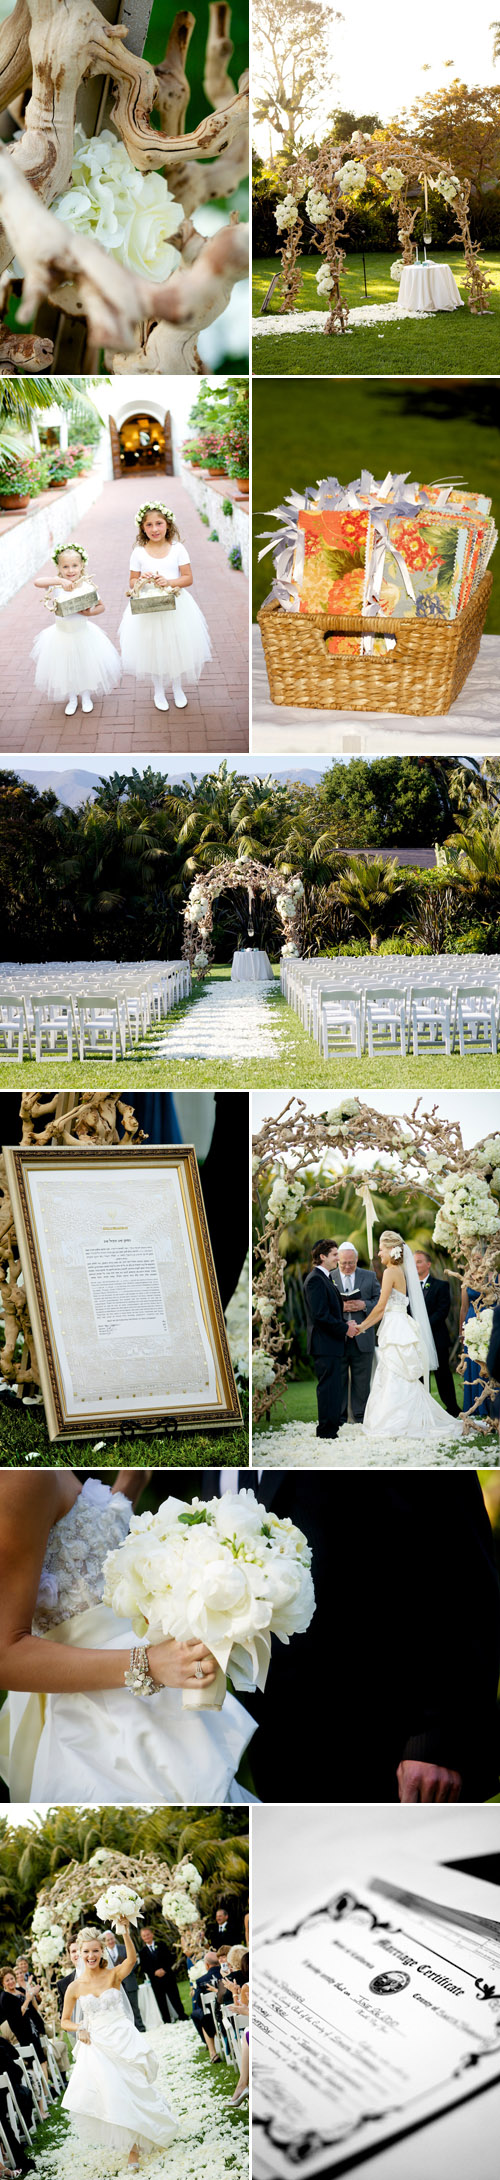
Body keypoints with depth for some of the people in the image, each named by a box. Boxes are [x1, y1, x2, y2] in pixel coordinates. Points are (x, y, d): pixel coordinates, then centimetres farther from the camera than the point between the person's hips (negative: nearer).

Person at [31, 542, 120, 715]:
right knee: (65, 668, 15)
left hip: (83, 633, 0)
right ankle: (72, 699, 38)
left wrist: (90, 612, -24)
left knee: (86, 666, 15)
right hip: (62, 635, 0)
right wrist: (60, 581, -42)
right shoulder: (56, 586, -16)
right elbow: (37, 582, -34)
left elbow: (101, 606, -4)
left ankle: (86, 697, 41)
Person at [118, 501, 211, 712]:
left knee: (176, 647, 11)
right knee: (152, 649, 10)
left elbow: (188, 578, -5)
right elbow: (132, 581, 4)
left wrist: (170, 582, -22)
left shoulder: (177, 549, -5)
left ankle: (177, 688, 34)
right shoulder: (139, 552, -4)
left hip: (175, 606, 0)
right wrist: (141, 581, -19)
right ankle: (158, 690, 29)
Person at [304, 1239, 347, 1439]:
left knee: (332, 1389, 13)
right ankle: (327, 1431, -4)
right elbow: (320, 1315, -22)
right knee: (329, 1388, -8)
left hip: (332, 1343, 10)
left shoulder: (325, 1278, 17)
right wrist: (344, 1329, -15)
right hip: (325, 1345, -10)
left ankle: (329, 1430, 19)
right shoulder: (316, 1279, -16)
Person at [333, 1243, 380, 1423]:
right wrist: (338, 1307, -15)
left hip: (362, 1338, 1)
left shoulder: (369, 1277, 9)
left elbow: (380, 1301, 7)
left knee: (362, 1381, 5)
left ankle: (361, 1418, 13)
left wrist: (364, 1305, -11)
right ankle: (339, 1419, 10)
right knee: (338, 1381, 3)